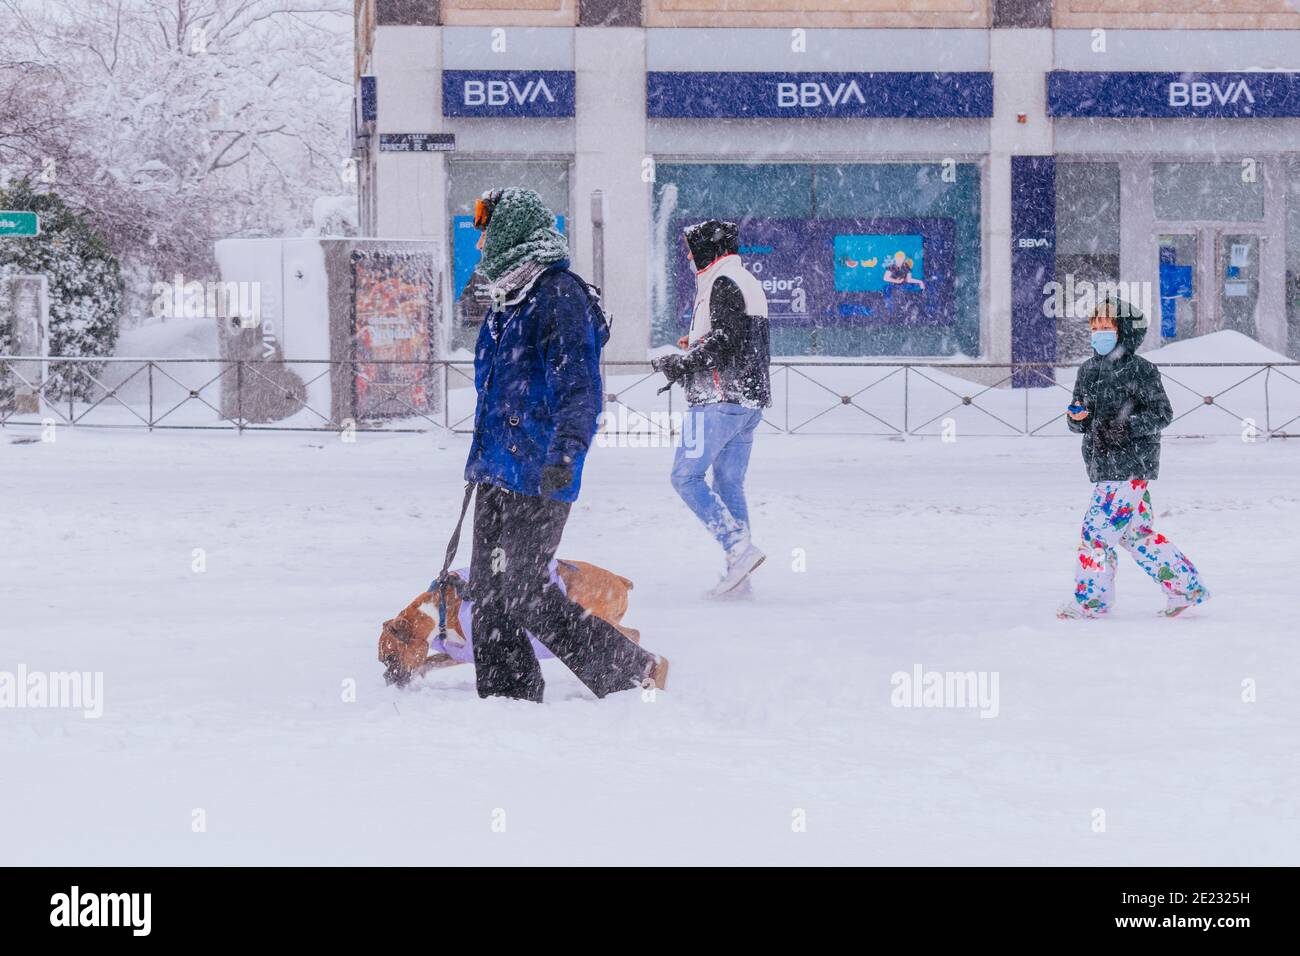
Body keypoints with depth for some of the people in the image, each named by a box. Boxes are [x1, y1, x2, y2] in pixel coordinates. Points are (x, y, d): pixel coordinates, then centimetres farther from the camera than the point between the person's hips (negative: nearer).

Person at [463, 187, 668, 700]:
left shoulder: (559, 296, -13)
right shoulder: (507, 300, 17)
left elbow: (578, 386, -21)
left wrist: (565, 452, -34)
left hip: (538, 475, -10)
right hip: (496, 470, 10)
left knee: (520, 592, -9)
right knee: (489, 587, 7)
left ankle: (636, 671, 2)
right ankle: (505, 697, 13)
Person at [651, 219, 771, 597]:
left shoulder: (723, 284, -11)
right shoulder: (749, 283, 20)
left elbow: (723, 343, -20)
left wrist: (678, 364, -13)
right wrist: (694, 345, 15)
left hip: (721, 397, -10)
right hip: (750, 399, 10)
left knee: (686, 475, -6)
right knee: (729, 483, 10)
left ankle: (739, 547, -17)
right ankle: (738, 574, 6)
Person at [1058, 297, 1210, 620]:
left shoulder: (1140, 370, -8)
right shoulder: (1088, 371, 13)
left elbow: (1162, 413, -10)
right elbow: (1079, 421, 17)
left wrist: (1127, 426, -23)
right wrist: (1078, 417, -7)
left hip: (1132, 463, -8)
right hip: (1104, 465, 8)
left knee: (1098, 527, -10)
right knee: (1137, 533, 11)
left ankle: (1091, 598, 1)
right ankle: (1187, 586, 19)